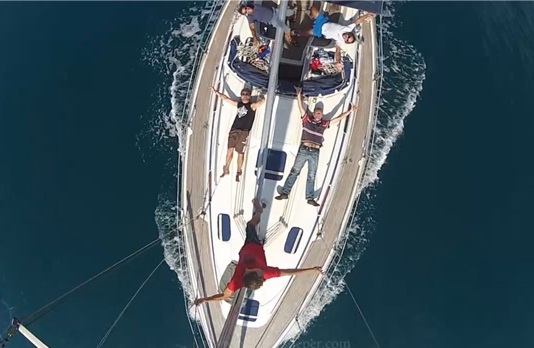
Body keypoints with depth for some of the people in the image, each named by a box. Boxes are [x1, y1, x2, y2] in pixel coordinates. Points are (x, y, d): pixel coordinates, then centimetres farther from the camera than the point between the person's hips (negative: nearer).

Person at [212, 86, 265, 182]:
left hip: (244, 132, -4)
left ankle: (238, 172, 13)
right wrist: (216, 92, 20)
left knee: (240, 153, 0)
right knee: (230, 150, 1)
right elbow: (226, 98, 19)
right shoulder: (238, 104, 15)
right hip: (234, 130, 4)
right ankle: (226, 169, 13)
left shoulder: (252, 106, 1)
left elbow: (262, 101, -17)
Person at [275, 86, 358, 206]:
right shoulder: (307, 119, 6)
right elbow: (301, 106, 0)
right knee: (294, 172, -2)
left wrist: (350, 111, 15)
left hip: (315, 153, 3)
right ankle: (285, 192, 0)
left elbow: (338, 118, 15)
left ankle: (310, 198, 9)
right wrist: (299, 94, -10)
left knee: (311, 176, 7)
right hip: (303, 150, -2)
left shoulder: (324, 124, 11)